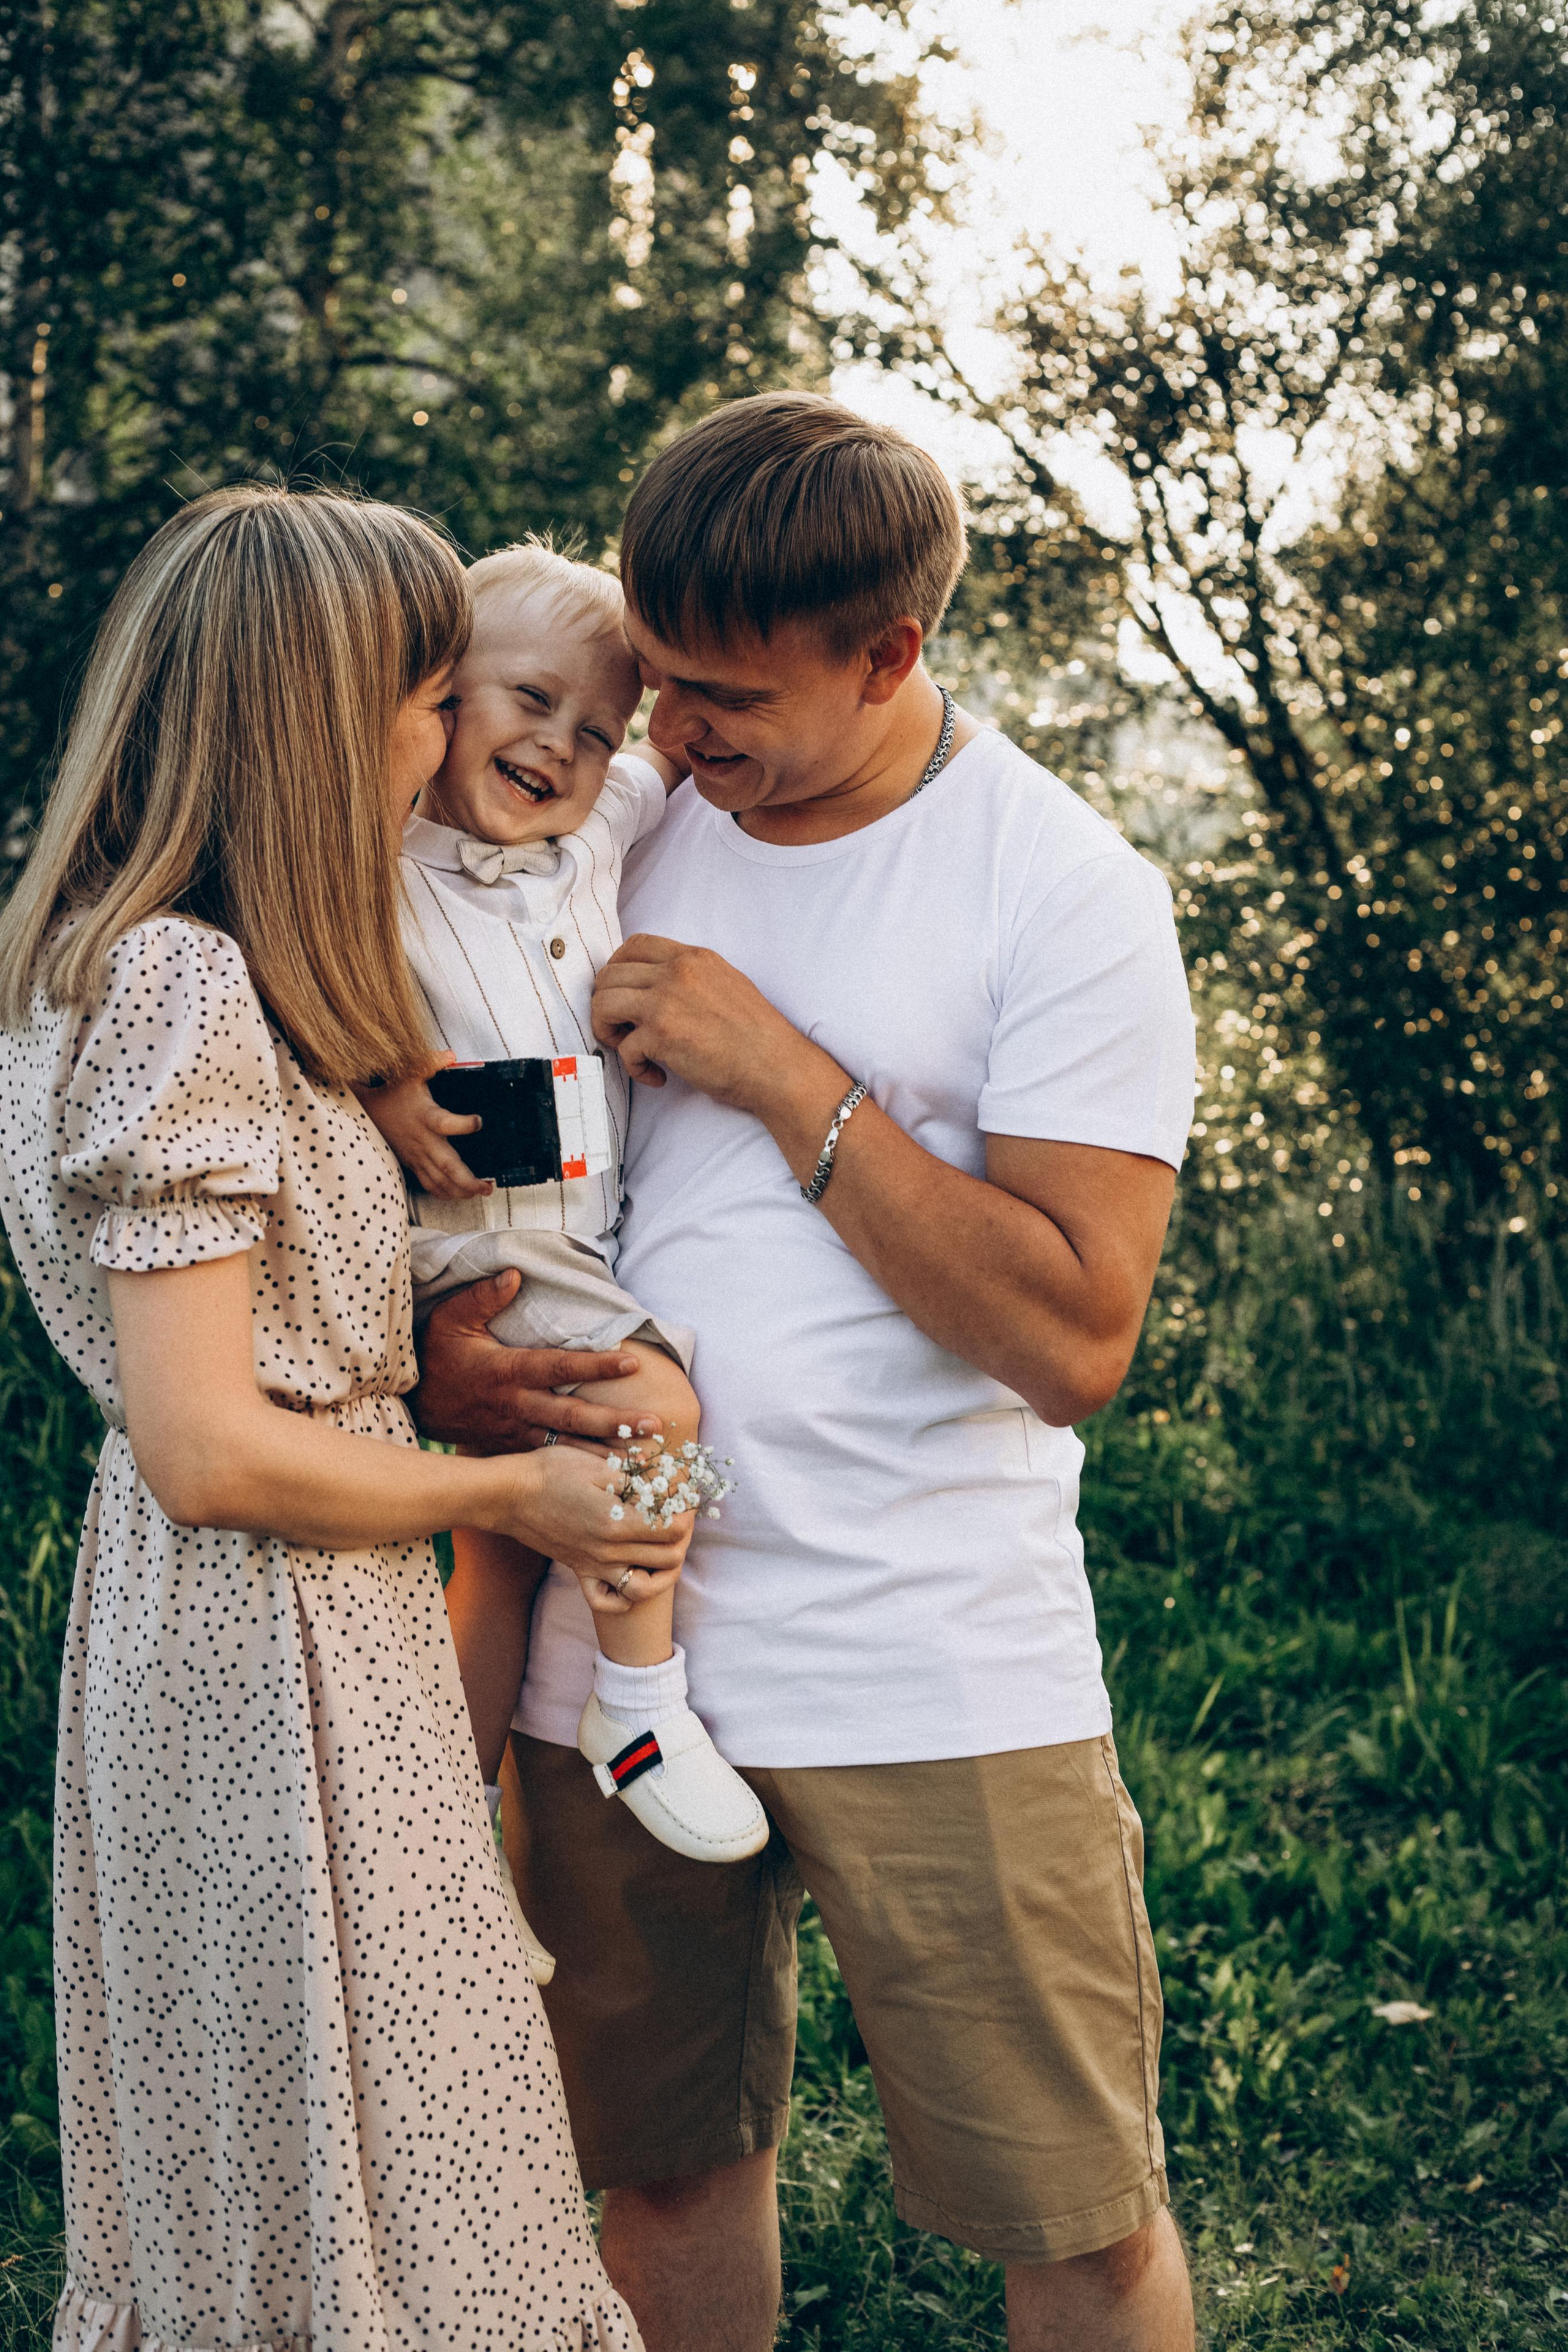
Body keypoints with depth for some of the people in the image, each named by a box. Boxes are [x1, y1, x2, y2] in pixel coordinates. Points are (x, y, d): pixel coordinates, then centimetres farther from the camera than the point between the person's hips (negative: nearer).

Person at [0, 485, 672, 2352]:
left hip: (224, 1629, 10)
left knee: (232, 2175, 19)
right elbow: (209, 1449, -22)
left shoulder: (157, 967, 10)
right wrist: (508, 1494, -11)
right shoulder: (184, 993, -21)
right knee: (363, 2197, 3)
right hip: (273, 1639, -10)